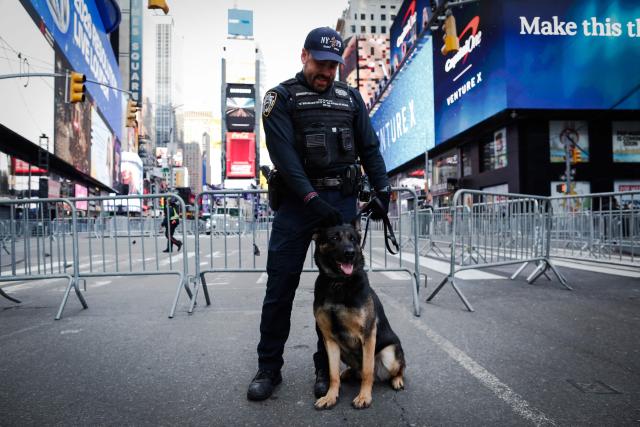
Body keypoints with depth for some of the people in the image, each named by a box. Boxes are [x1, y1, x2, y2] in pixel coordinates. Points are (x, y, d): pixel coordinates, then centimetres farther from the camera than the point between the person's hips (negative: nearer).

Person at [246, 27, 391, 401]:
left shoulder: (350, 97, 16)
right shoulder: (282, 97, 4)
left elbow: (369, 147, 13)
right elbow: (283, 153, -9)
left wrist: (382, 188, -2)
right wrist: (312, 199, -19)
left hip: (343, 201, 3)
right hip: (297, 200, -3)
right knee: (280, 286, -1)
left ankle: (327, 366, 20)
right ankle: (269, 368, 14)